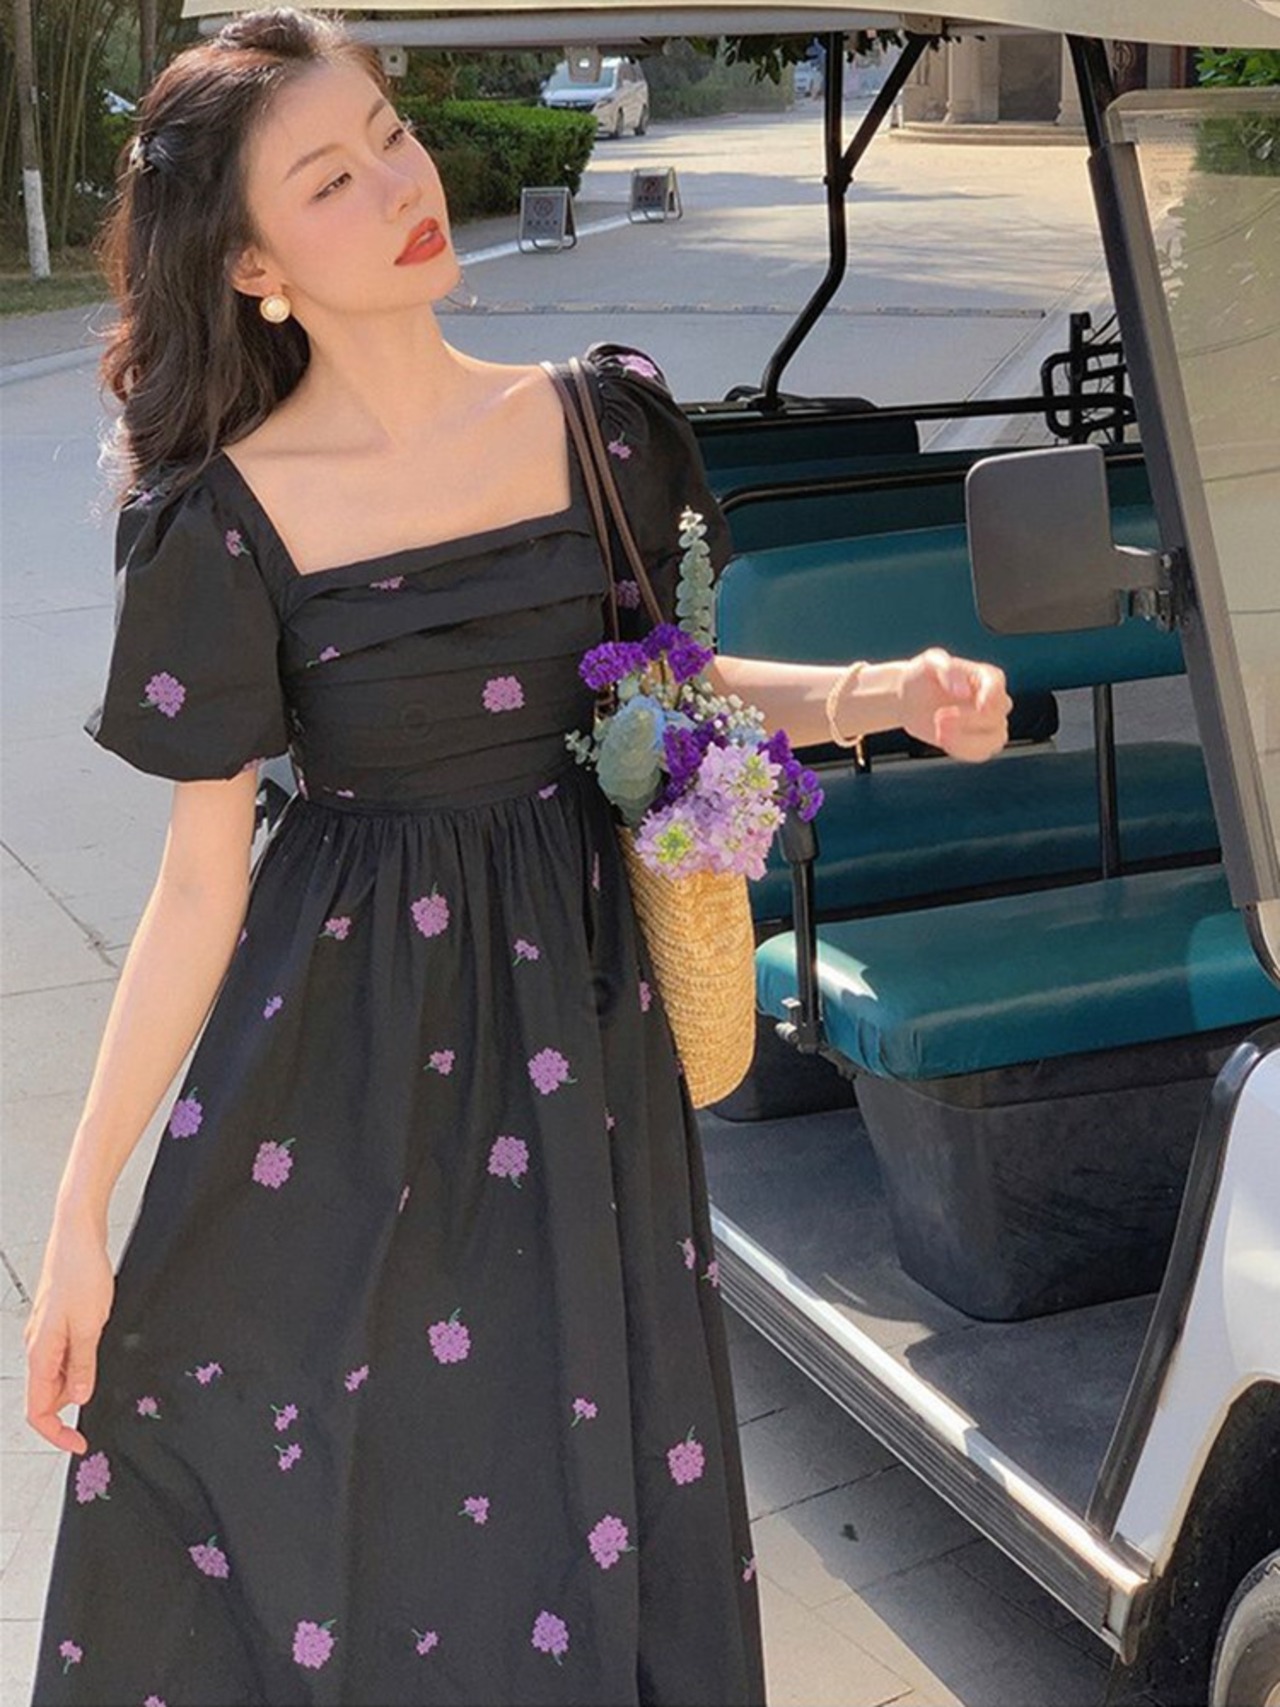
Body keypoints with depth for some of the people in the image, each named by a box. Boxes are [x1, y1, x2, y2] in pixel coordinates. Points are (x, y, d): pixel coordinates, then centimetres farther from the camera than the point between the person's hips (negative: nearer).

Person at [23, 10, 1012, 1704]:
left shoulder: (596, 421, -3)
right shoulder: (227, 524, -12)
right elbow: (200, 885, -8)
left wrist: (883, 694, -6)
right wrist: (80, 1211, -9)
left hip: (578, 1030, 3)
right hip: (332, 1056, -2)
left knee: (591, 1502, 11)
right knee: (325, 1517, 9)